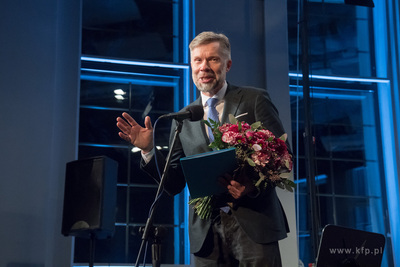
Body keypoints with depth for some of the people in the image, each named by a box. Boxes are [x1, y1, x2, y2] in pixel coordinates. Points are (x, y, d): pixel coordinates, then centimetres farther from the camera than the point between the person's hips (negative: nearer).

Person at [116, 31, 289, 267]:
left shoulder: (254, 99, 4)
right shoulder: (183, 119, 12)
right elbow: (174, 185, 11)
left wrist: (255, 183, -18)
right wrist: (148, 150, -4)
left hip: (253, 223, -2)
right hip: (206, 231, 3)